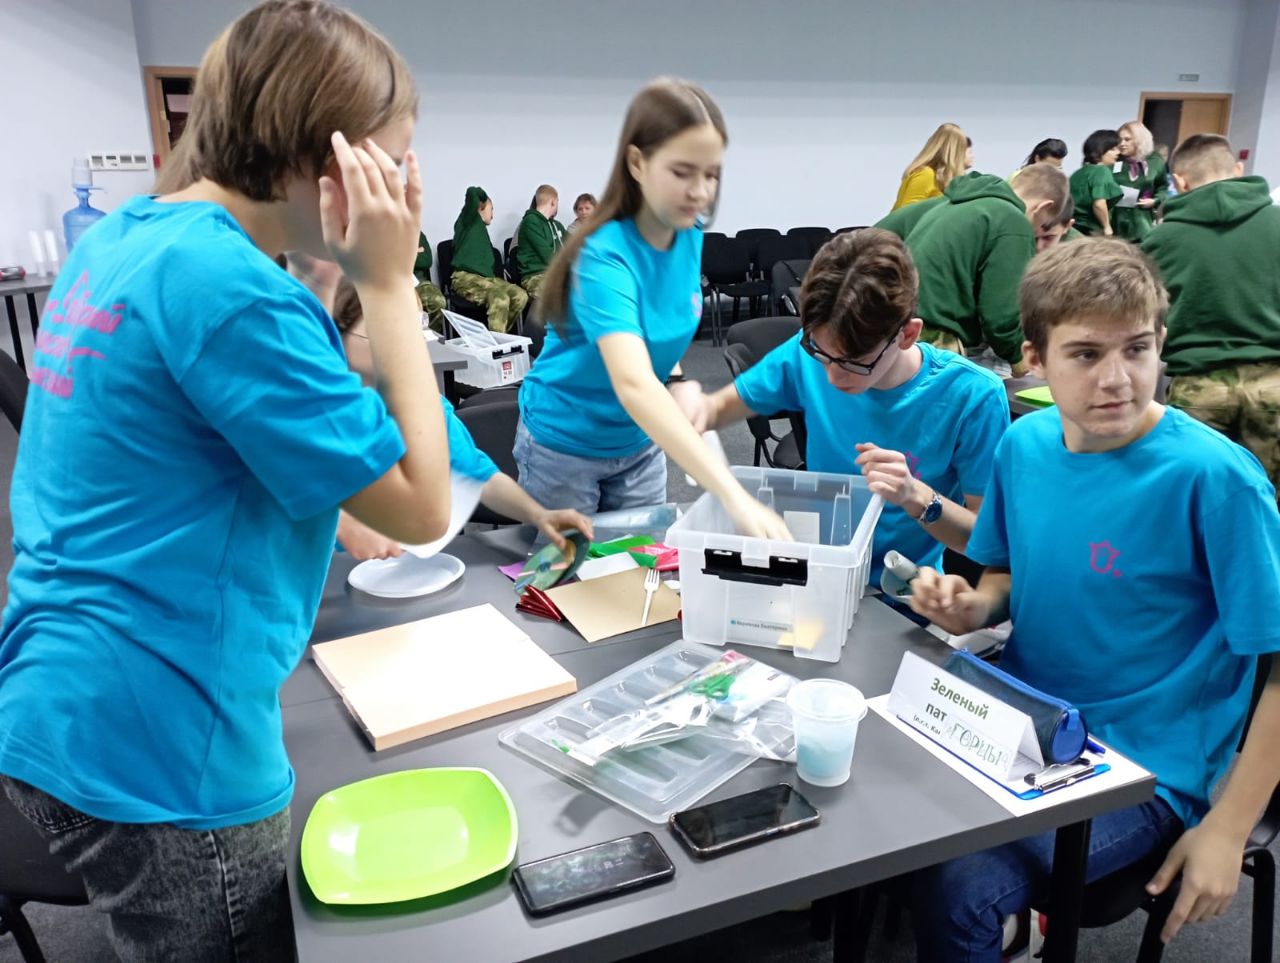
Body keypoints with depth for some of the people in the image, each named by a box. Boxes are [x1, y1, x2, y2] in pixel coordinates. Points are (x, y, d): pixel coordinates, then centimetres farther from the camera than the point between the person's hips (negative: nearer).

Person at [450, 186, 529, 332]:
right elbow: (472, 192, -14)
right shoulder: (468, 221, 3)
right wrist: (484, 196, 7)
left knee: (520, 295, -13)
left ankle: (498, 335, -5)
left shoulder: (481, 229, 26)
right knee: (500, 298, -33)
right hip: (465, 277, -8)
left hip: (486, 277, 8)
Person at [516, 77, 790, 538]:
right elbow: (633, 384, -45)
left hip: (640, 443, 6)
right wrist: (734, 496, -54)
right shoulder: (606, 256, -30)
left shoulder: (690, 235, -9)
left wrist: (678, 382, -11)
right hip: (564, 446, -5)